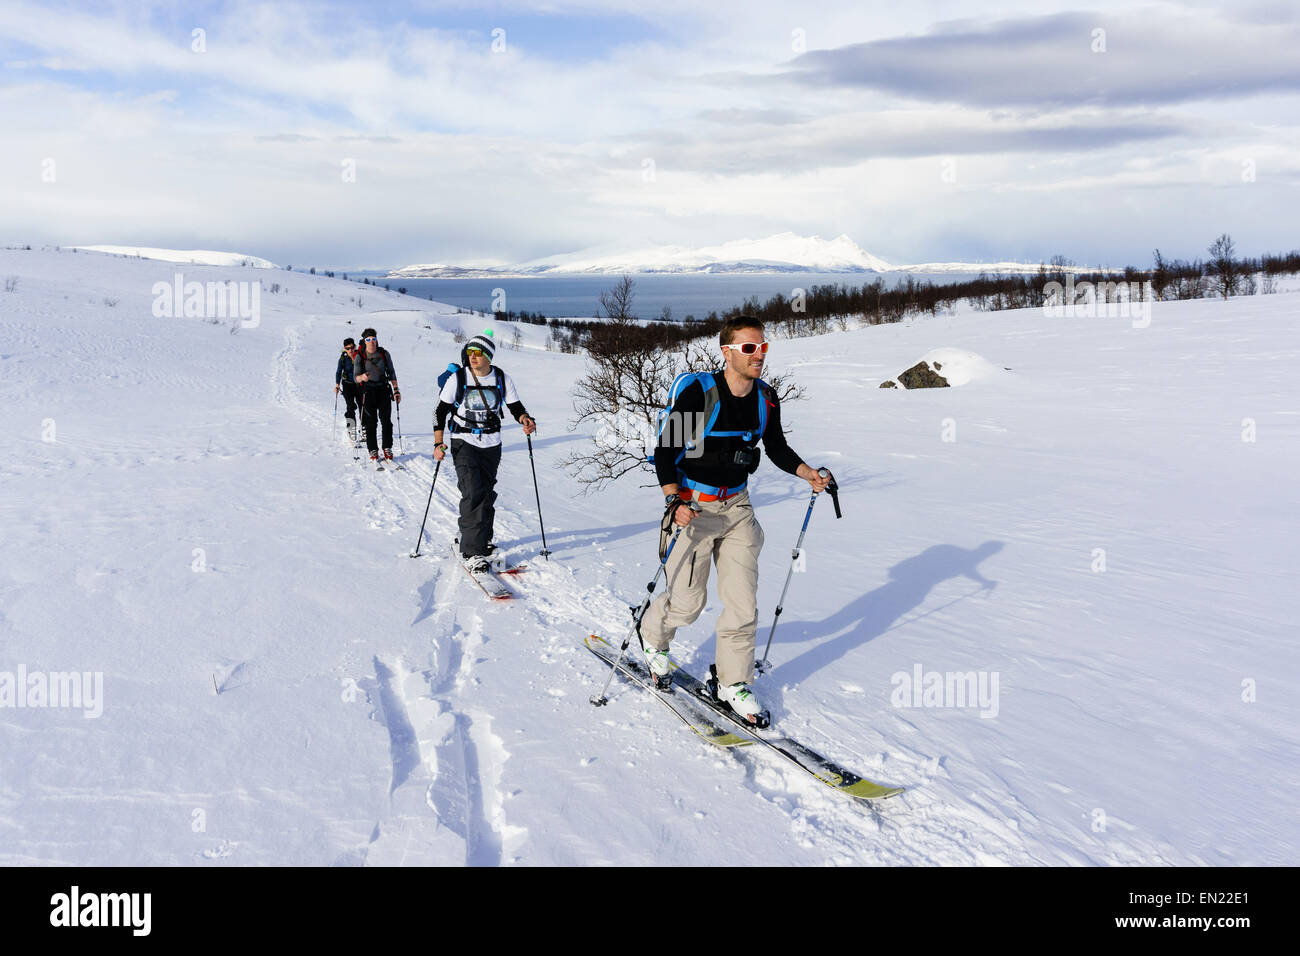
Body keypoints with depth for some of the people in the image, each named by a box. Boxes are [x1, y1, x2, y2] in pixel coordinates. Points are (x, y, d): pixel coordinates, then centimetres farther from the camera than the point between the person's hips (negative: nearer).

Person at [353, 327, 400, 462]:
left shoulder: (384, 354, 3)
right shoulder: (359, 357, -3)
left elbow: (391, 373, 9)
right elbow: (355, 377, -6)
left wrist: (396, 390, 4)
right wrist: (362, 377, -30)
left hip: (383, 390, 1)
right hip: (368, 391, -1)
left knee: (386, 420, -5)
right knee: (371, 422, -2)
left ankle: (387, 448, 6)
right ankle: (373, 451, 6)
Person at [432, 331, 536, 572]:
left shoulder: (502, 380, -2)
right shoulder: (457, 379, -8)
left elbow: (515, 406, 6)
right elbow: (440, 411, -4)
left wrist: (526, 420, -16)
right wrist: (438, 443, -13)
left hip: (492, 445, 3)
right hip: (464, 443, -3)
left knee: (487, 494, 11)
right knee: (474, 493, -16)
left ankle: (480, 537, 32)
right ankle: (472, 551, -14)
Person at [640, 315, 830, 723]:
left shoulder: (767, 399, -1)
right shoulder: (699, 395, -19)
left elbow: (777, 448, 14)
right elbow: (665, 452, -16)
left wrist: (809, 474, -2)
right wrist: (674, 501, -28)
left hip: (737, 505, 5)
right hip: (693, 506, -5)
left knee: (743, 601, 2)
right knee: (688, 601, 2)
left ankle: (734, 684, 17)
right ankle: (653, 634, 36)